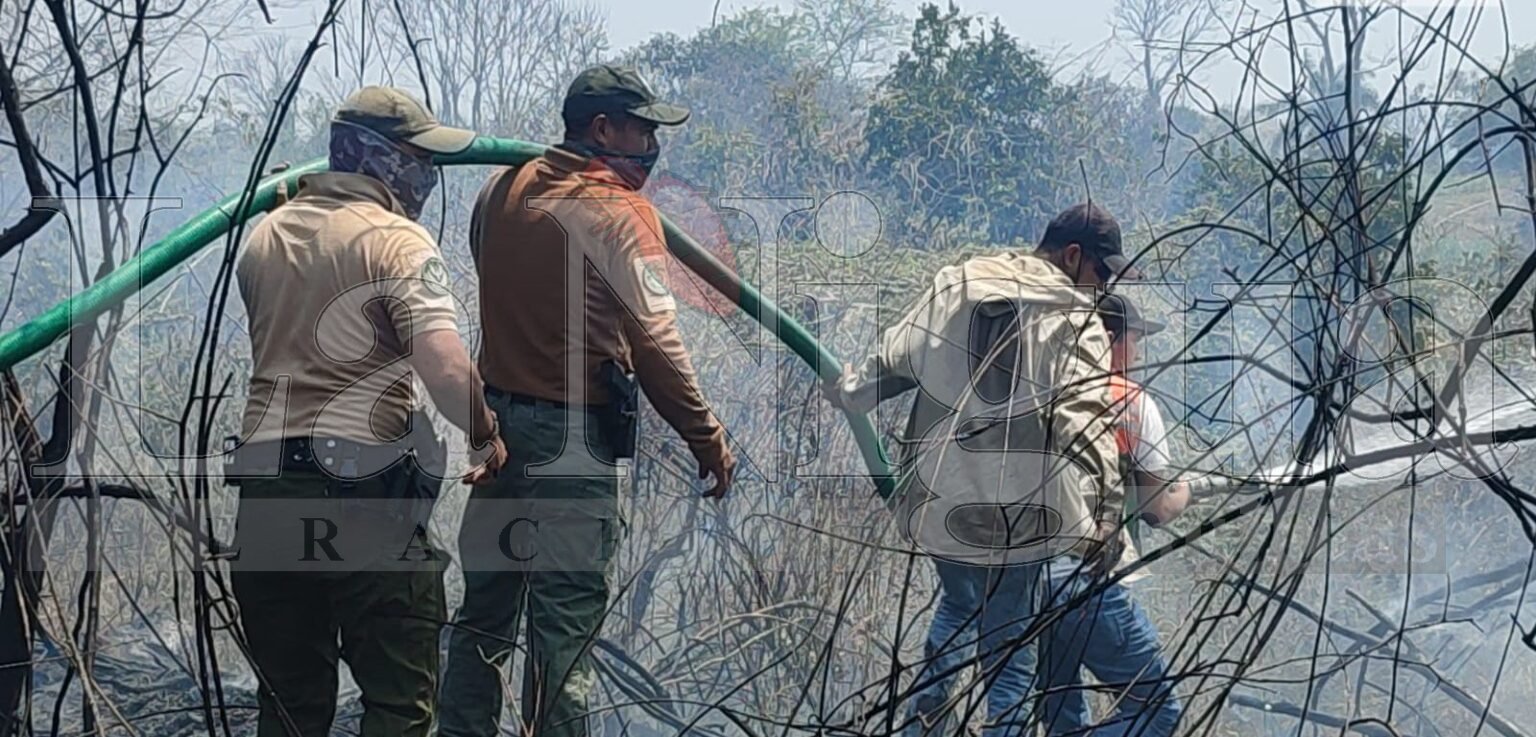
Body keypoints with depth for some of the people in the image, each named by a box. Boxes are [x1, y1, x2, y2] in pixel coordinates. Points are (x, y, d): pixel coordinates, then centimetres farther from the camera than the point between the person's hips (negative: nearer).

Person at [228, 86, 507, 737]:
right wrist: (487, 439, -5)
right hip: (366, 491, -6)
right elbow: (447, 371, -20)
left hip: (266, 484, 6)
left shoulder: (264, 235, 13)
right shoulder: (395, 238, -9)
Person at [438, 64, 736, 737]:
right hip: (573, 438, -7)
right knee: (566, 616, -1)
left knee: (485, 604, 16)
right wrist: (708, 440, -9)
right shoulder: (620, 213, -13)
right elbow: (656, 344, -16)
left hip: (498, 419, 7)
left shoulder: (502, 190, 7)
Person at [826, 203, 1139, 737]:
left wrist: (847, 390, 35)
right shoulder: (1074, 320, -7)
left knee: (957, 604, 29)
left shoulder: (952, 287, 8)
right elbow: (1085, 424, -18)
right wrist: (1105, 512, -19)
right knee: (1008, 642, 6)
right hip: (1013, 511, -5)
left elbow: (892, 362, 17)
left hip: (936, 498, 5)